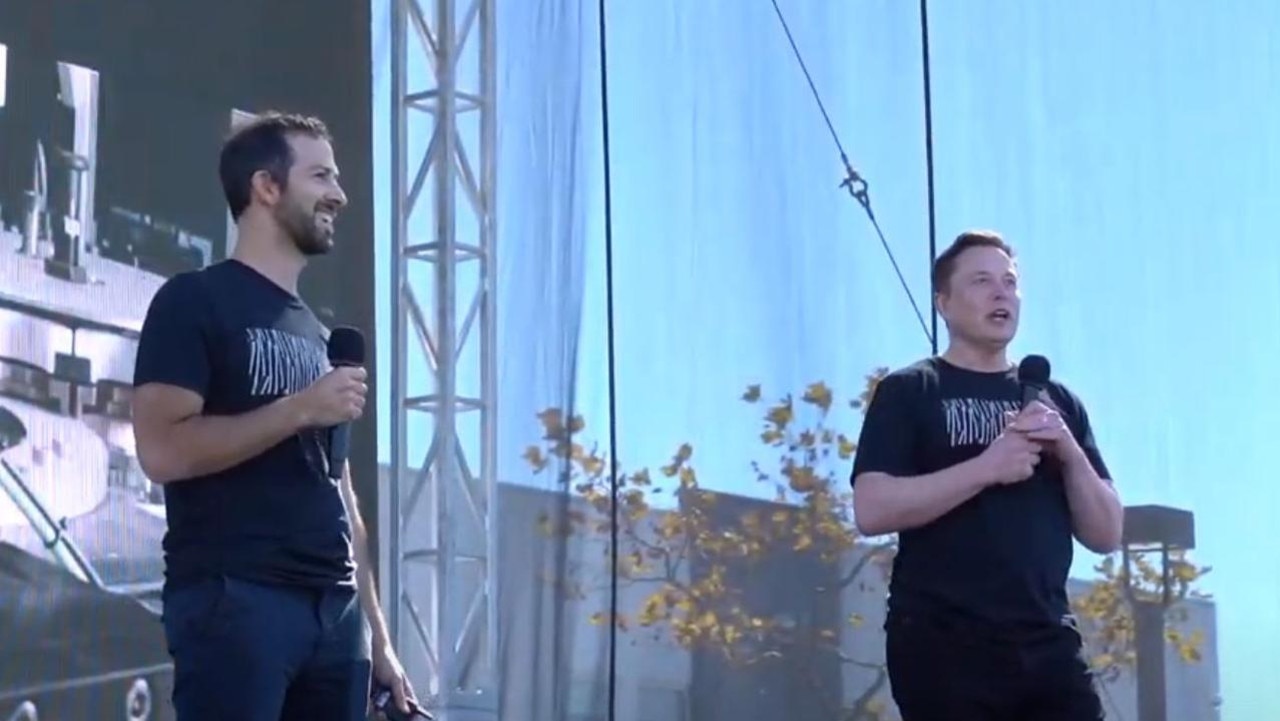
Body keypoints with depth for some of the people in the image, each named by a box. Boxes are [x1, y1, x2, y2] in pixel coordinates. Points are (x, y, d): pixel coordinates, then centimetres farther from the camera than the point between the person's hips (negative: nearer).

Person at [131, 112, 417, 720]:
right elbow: (162, 450, -13)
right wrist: (300, 409, -11)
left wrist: (375, 634, 15)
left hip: (335, 609, 7)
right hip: (234, 600, -7)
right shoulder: (194, 301, 1)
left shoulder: (317, 334, 22)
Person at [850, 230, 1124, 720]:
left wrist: (1070, 453, -4)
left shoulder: (1057, 401, 18)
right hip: (945, 645, -4)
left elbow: (1106, 534, 14)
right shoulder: (908, 392, 4)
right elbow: (871, 510, -10)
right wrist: (987, 467, -16)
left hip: (1047, 644, 4)